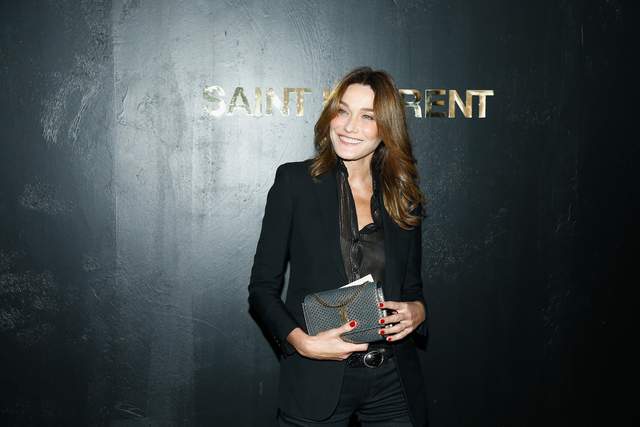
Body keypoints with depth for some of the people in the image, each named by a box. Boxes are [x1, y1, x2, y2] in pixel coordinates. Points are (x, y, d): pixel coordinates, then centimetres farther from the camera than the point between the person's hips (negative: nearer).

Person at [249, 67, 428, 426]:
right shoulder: (295, 181, -4)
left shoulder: (404, 197, 6)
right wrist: (303, 342, -17)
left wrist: (417, 311, -6)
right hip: (318, 381, -3)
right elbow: (263, 288, -3)